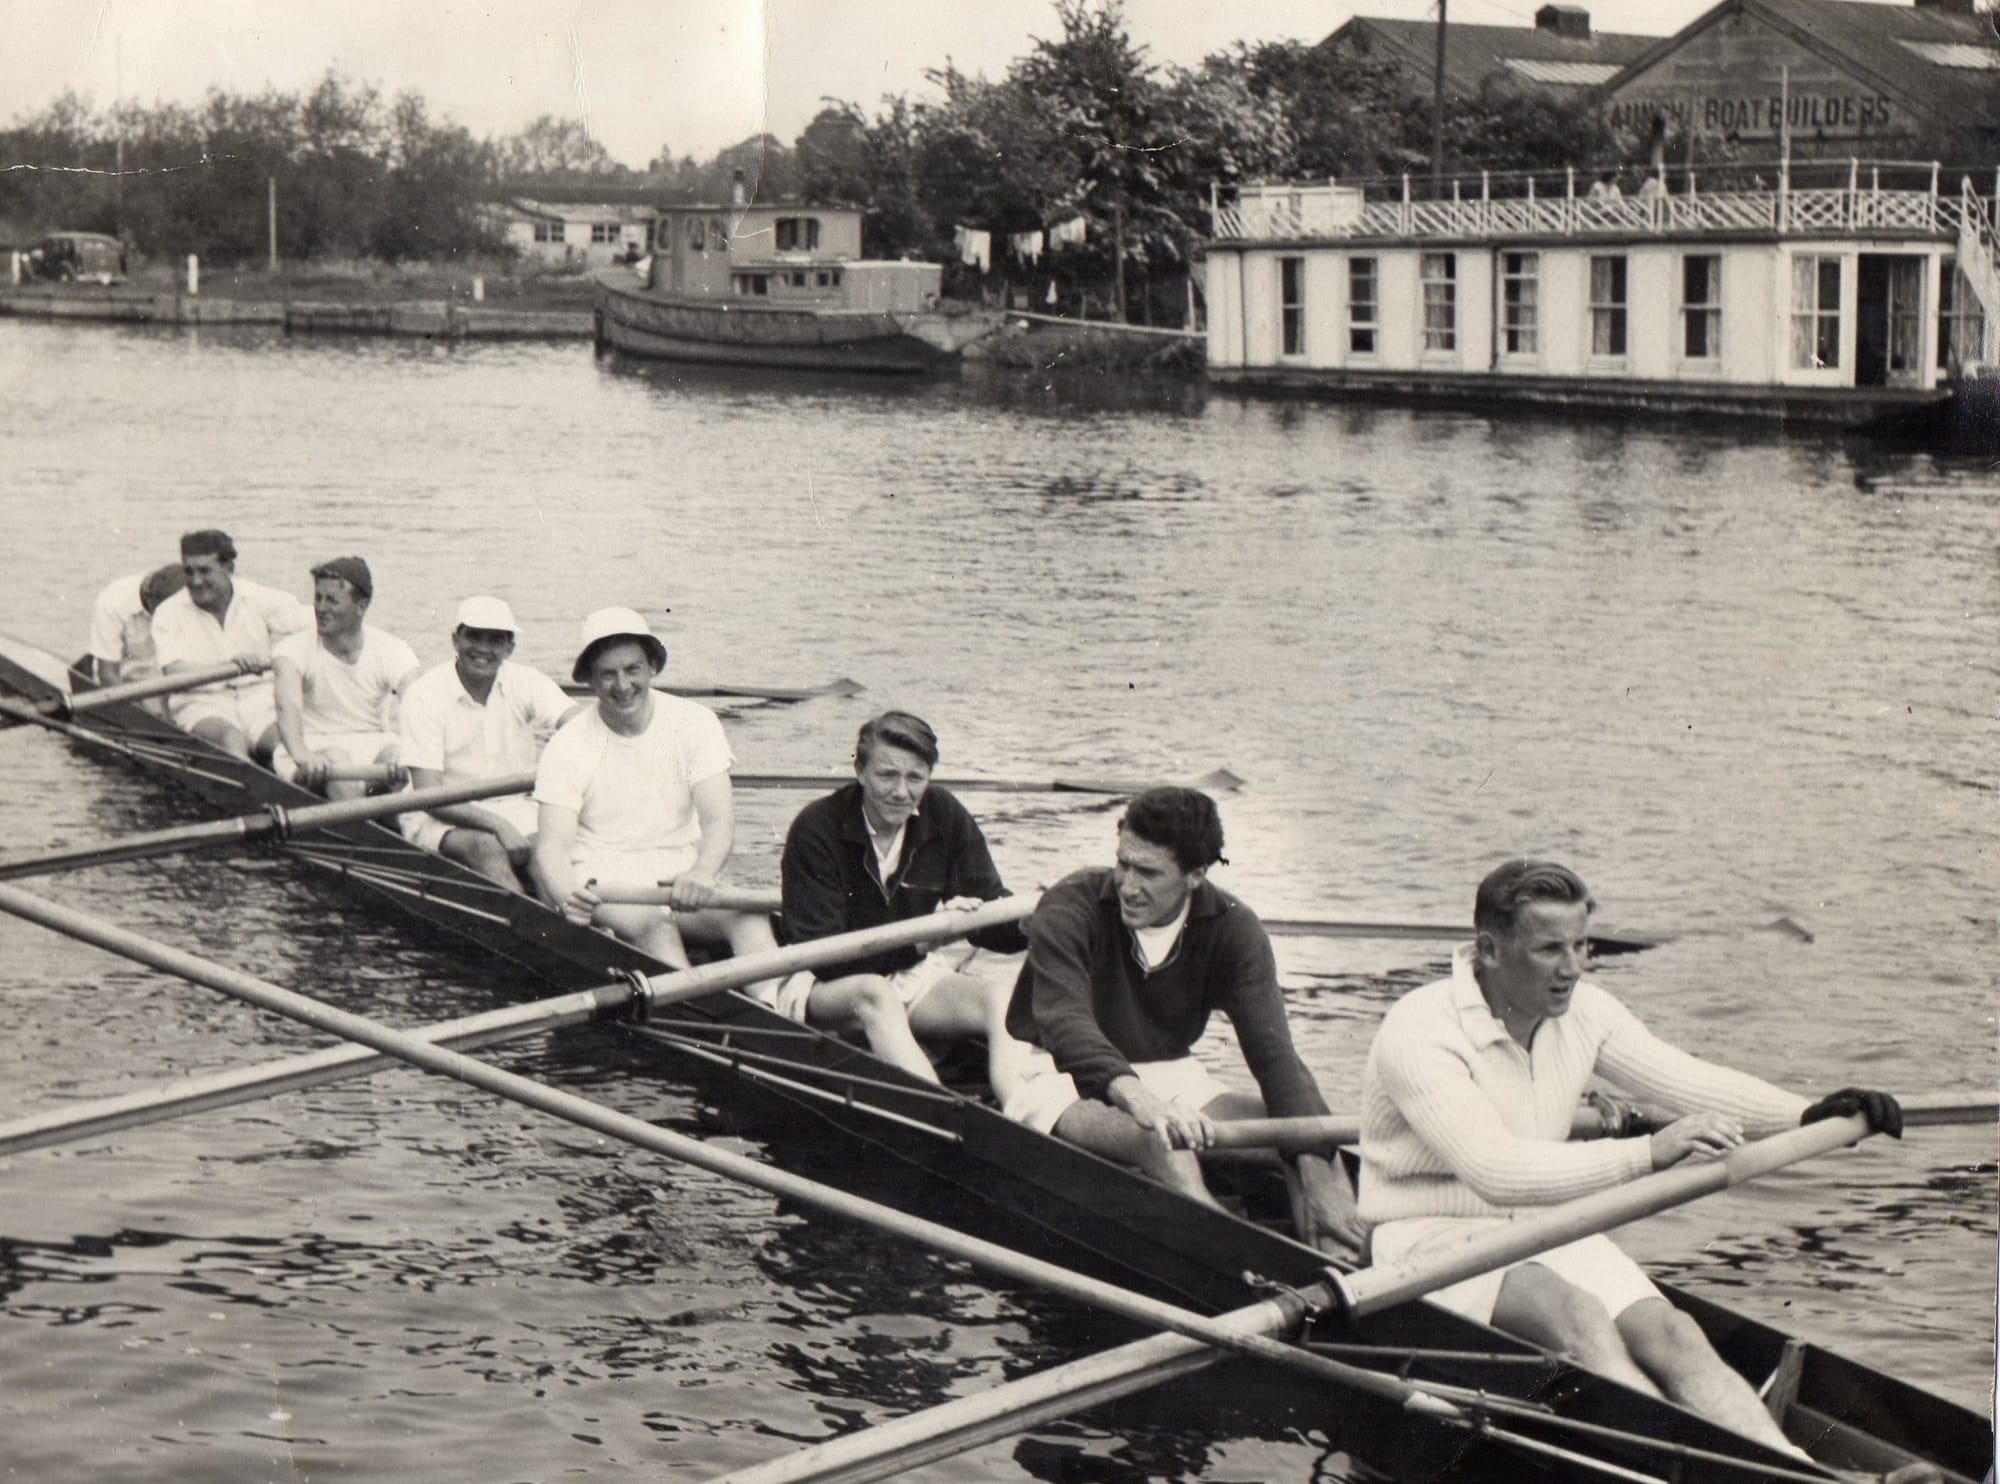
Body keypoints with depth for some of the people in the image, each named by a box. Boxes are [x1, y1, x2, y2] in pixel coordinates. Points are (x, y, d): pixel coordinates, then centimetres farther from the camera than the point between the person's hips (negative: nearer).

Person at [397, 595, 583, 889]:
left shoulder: (525, 682, 1)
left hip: (516, 812, 3)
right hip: (442, 820, -3)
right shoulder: (424, 696, -9)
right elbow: (429, 796, -15)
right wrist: (497, 826, -27)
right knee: (486, 848, -34)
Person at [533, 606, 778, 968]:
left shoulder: (695, 723, 1)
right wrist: (568, 897, -36)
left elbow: (719, 821, -10)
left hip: (682, 880, 2)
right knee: (654, 924, -34)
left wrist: (701, 873, -33)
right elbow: (552, 845, -12)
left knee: (751, 918, -27)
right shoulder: (567, 748, -4)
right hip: (602, 884, -2)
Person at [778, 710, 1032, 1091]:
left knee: (1002, 998, -23)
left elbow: (989, 925, -3)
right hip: (830, 988, -4)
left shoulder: (944, 815, -2)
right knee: (875, 995, -37)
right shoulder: (816, 828, -16)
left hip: (912, 977, 5)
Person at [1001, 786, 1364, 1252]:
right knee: (1160, 1142, -37)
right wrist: (1136, 1098, -56)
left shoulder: (1232, 930, -9)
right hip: (1064, 1078, -4)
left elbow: (1273, 1052, -20)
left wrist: (1319, 1173, -36)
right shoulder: (1070, 909, -18)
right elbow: (1065, 1023, -34)